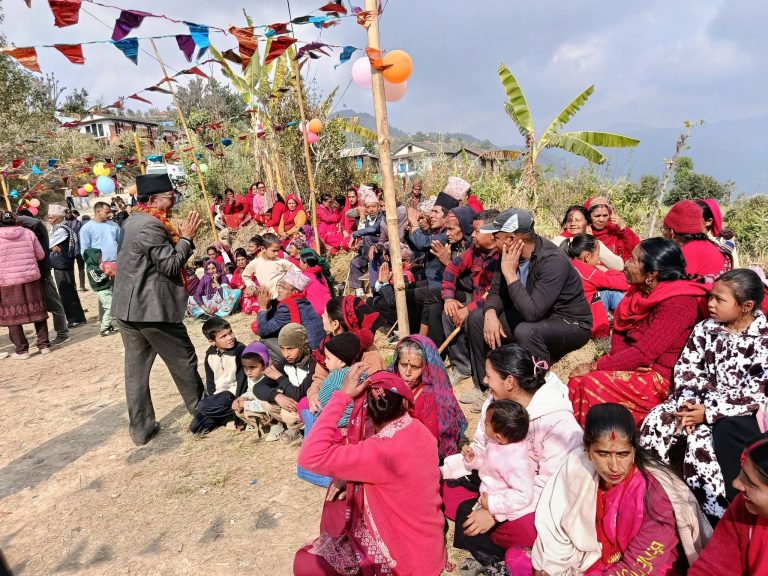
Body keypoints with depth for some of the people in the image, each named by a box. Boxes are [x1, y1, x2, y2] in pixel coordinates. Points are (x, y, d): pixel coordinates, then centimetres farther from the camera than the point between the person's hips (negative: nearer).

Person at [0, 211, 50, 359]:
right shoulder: (28, 233, 0)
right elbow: (41, 255, 5)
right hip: (31, 279, 2)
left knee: (13, 316, 6)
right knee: (37, 312, 12)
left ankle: (21, 350, 8)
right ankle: (44, 344, 16)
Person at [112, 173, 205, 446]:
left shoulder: (131, 221, 13)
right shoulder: (151, 225, -17)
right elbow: (171, 265, -17)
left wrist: (177, 236, 11)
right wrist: (186, 237, -9)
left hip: (126, 307, 9)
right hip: (152, 308, -9)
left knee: (136, 369, 11)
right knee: (184, 361, 8)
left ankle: (140, 429, 19)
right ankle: (202, 412, 24)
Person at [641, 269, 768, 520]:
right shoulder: (705, 329, 3)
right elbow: (685, 367, 3)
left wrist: (709, 413, -21)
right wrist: (688, 401, -15)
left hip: (738, 413, -5)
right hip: (700, 401, 5)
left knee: (699, 440, -29)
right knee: (656, 420, -18)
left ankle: (717, 512, -13)